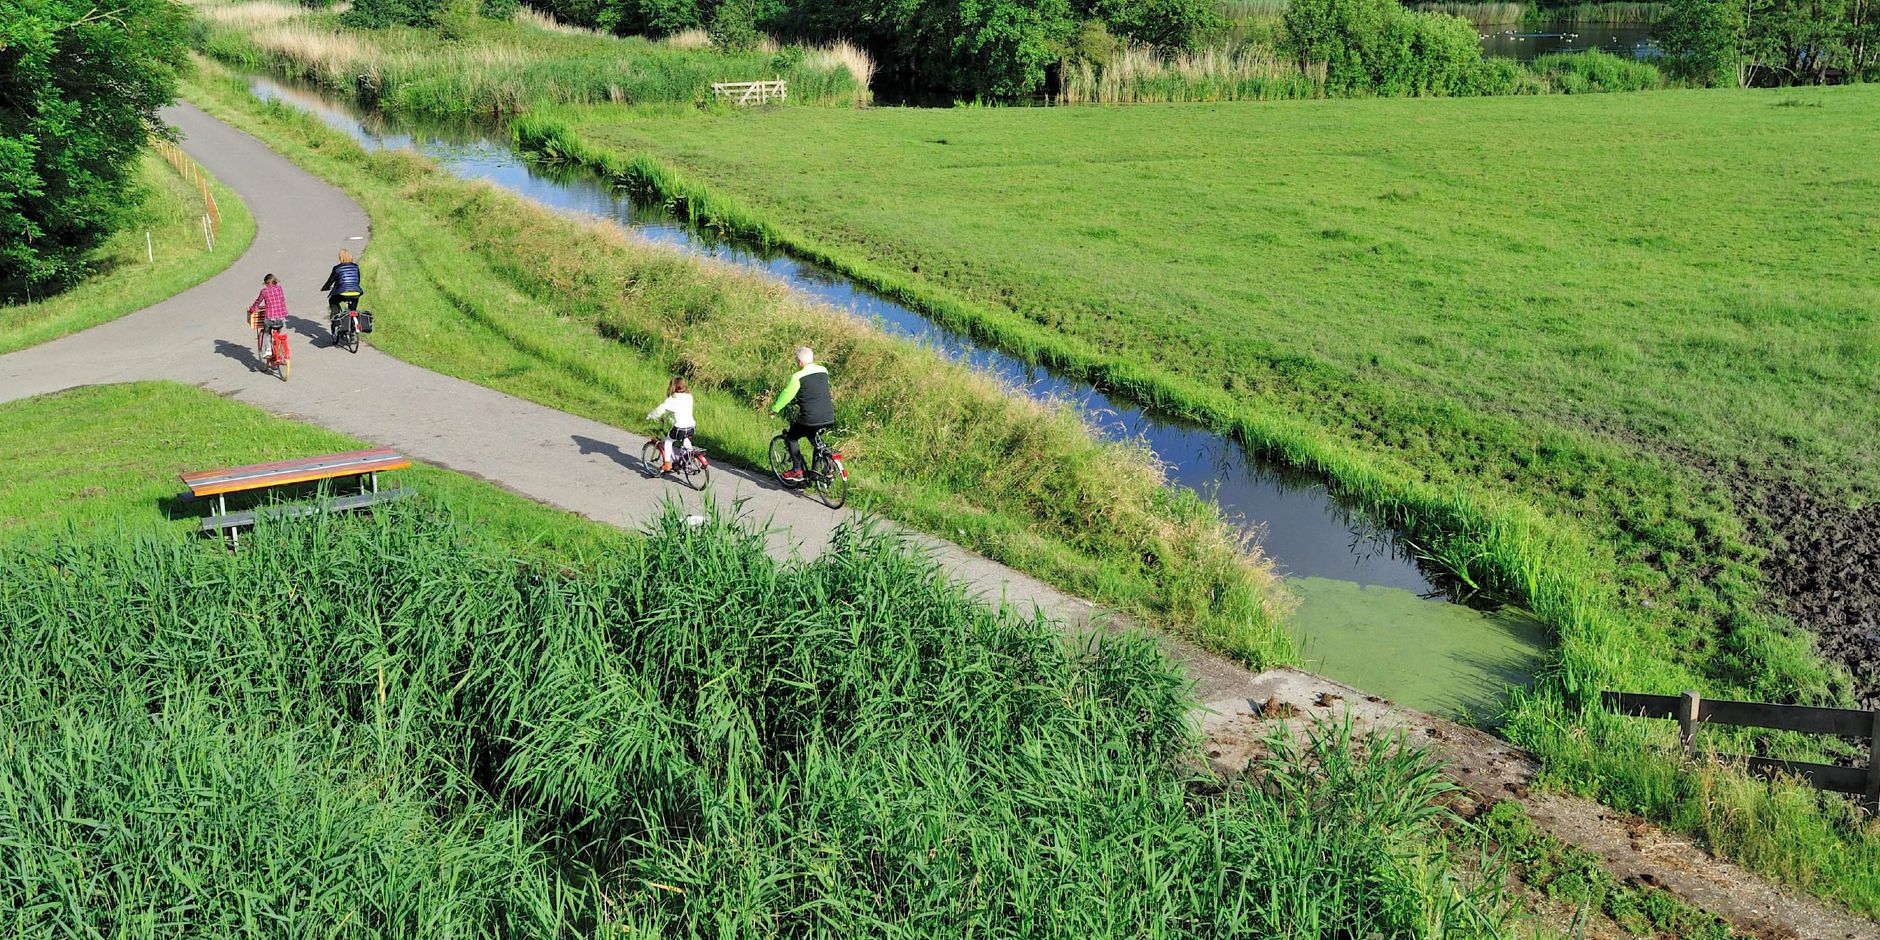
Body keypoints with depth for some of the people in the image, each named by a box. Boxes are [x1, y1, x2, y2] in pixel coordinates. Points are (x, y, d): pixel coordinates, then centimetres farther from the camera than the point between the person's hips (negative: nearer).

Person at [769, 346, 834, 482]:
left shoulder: (798, 377, -9)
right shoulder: (824, 371, 9)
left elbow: (786, 395, -2)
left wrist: (774, 409, 14)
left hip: (810, 420, -6)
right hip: (829, 419, 6)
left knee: (791, 438, 18)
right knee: (814, 438, 32)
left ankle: (797, 471, 12)